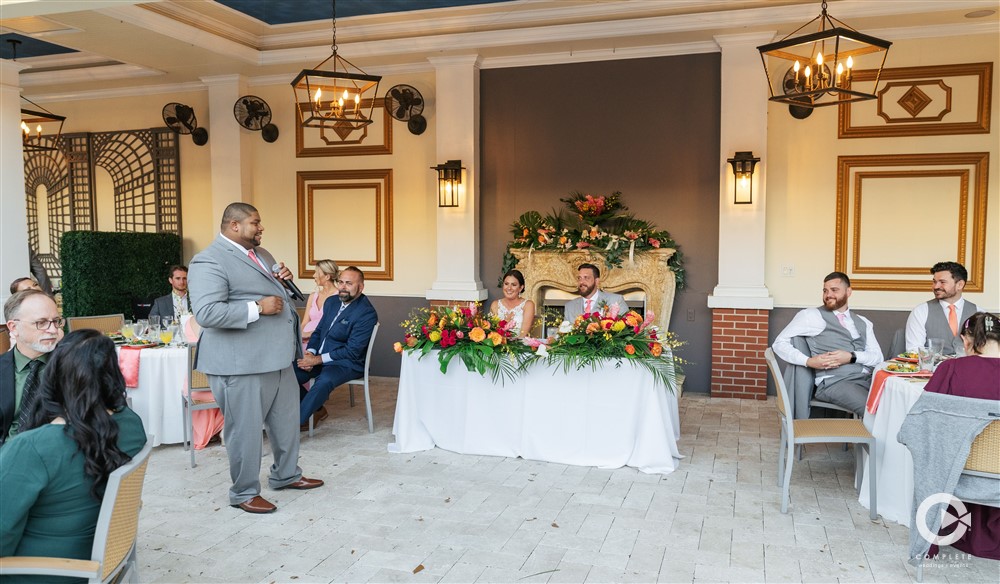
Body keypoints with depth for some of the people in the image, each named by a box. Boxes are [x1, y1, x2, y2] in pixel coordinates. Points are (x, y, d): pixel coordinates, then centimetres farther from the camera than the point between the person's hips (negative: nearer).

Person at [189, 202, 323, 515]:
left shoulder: (260, 254, 14)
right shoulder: (210, 261, -15)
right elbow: (206, 313, -25)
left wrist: (284, 281, 5)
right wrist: (257, 308, -24)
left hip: (277, 357, 9)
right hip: (241, 363, -9)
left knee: (286, 421, 20)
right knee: (245, 429, 4)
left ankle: (285, 474, 39)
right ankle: (244, 493, 22)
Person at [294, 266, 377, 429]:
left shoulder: (367, 313, -15)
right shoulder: (331, 302, 10)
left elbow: (352, 351, -18)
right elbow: (318, 331, 17)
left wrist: (317, 360, -18)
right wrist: (310, 352, -5)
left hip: (347, 363, -7)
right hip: (317, 357, 8)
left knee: (324, 380, -36)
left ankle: (297, 422, -21)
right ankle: (317, 409, 7)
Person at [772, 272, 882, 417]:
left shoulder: (863, 322, 23)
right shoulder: (811, 315, 7)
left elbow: (877, 356, 12)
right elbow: (780, 343, 2)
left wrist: (851, 357, -9)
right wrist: (808, 361, -13)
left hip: (868, 378, 5)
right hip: (835, 381, -5)